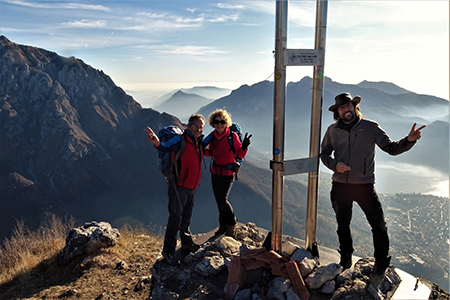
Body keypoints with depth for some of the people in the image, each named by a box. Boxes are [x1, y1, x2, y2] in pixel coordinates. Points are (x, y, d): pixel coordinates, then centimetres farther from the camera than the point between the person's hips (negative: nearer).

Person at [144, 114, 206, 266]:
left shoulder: (198, 142, 10)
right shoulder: (180, 140, -15)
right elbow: (167, 146, -34)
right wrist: (158, 143, -54)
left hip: (191, 187, 8)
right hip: (179, 186, -8)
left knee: (187, 217, 22)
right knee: (175, 218, -6)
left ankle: (187, 243, 39)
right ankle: (168, 251, 6)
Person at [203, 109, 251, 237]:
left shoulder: (232, 136, -15)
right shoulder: (212, 136, -2)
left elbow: (241, 154, -8)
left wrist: (244, 146, -28)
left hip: (228, 173, -5)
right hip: (215, 172, 5)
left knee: (222, 199, -14)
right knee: (218, 200, 11)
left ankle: (232, 223, 13)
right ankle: (223, 224, 31)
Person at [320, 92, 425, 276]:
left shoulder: (370, 127, -4)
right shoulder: (333, 130, 1)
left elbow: (391, 148, -5)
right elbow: (324, 153, 10)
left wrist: (409, 140, -24)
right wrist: (334, 165, -10)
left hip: (364, 186, -2)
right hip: (340, 187, 3)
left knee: (379, 226, -6)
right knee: (343, 225, 18)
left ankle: (381, 263, 19)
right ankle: (345, 259, 40)